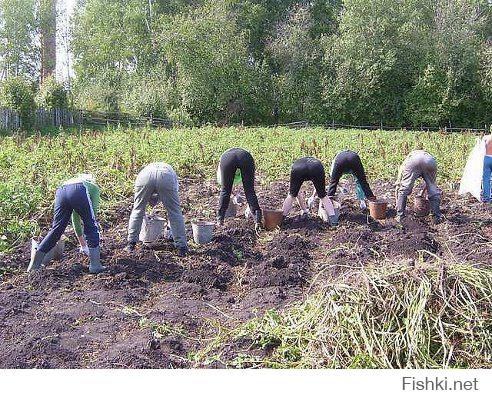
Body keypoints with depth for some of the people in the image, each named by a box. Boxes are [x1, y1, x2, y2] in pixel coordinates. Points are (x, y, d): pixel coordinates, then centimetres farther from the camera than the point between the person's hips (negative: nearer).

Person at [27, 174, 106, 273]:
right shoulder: (94, 187, 35)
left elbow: (75, 216, 49)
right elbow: (93, 210, 24)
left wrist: (80, 236, 56)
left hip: (61, 191, 5)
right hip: (78, 192, -5)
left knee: (56, 230, 14)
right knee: (91, 228, 8)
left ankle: (35, 264, 18)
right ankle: (95, 266, 6)